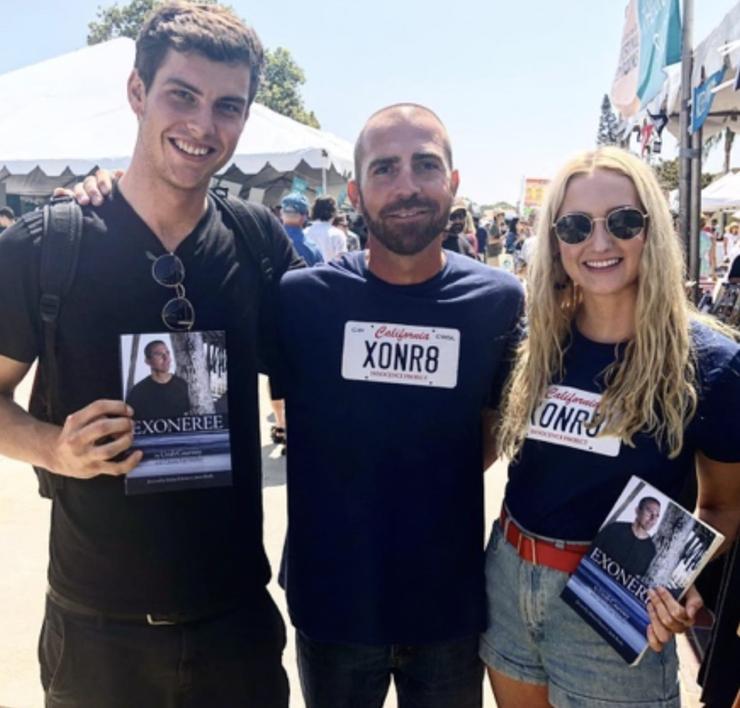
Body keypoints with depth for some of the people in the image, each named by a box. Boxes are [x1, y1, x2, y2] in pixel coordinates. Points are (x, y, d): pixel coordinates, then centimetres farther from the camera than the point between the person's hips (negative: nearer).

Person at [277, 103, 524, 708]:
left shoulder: (500, 301, -9)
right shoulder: (301, 297, -12)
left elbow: (493, 430, 5)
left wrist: (438, 484, -4)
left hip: (451, 603, 1)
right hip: (330, 600, 0)